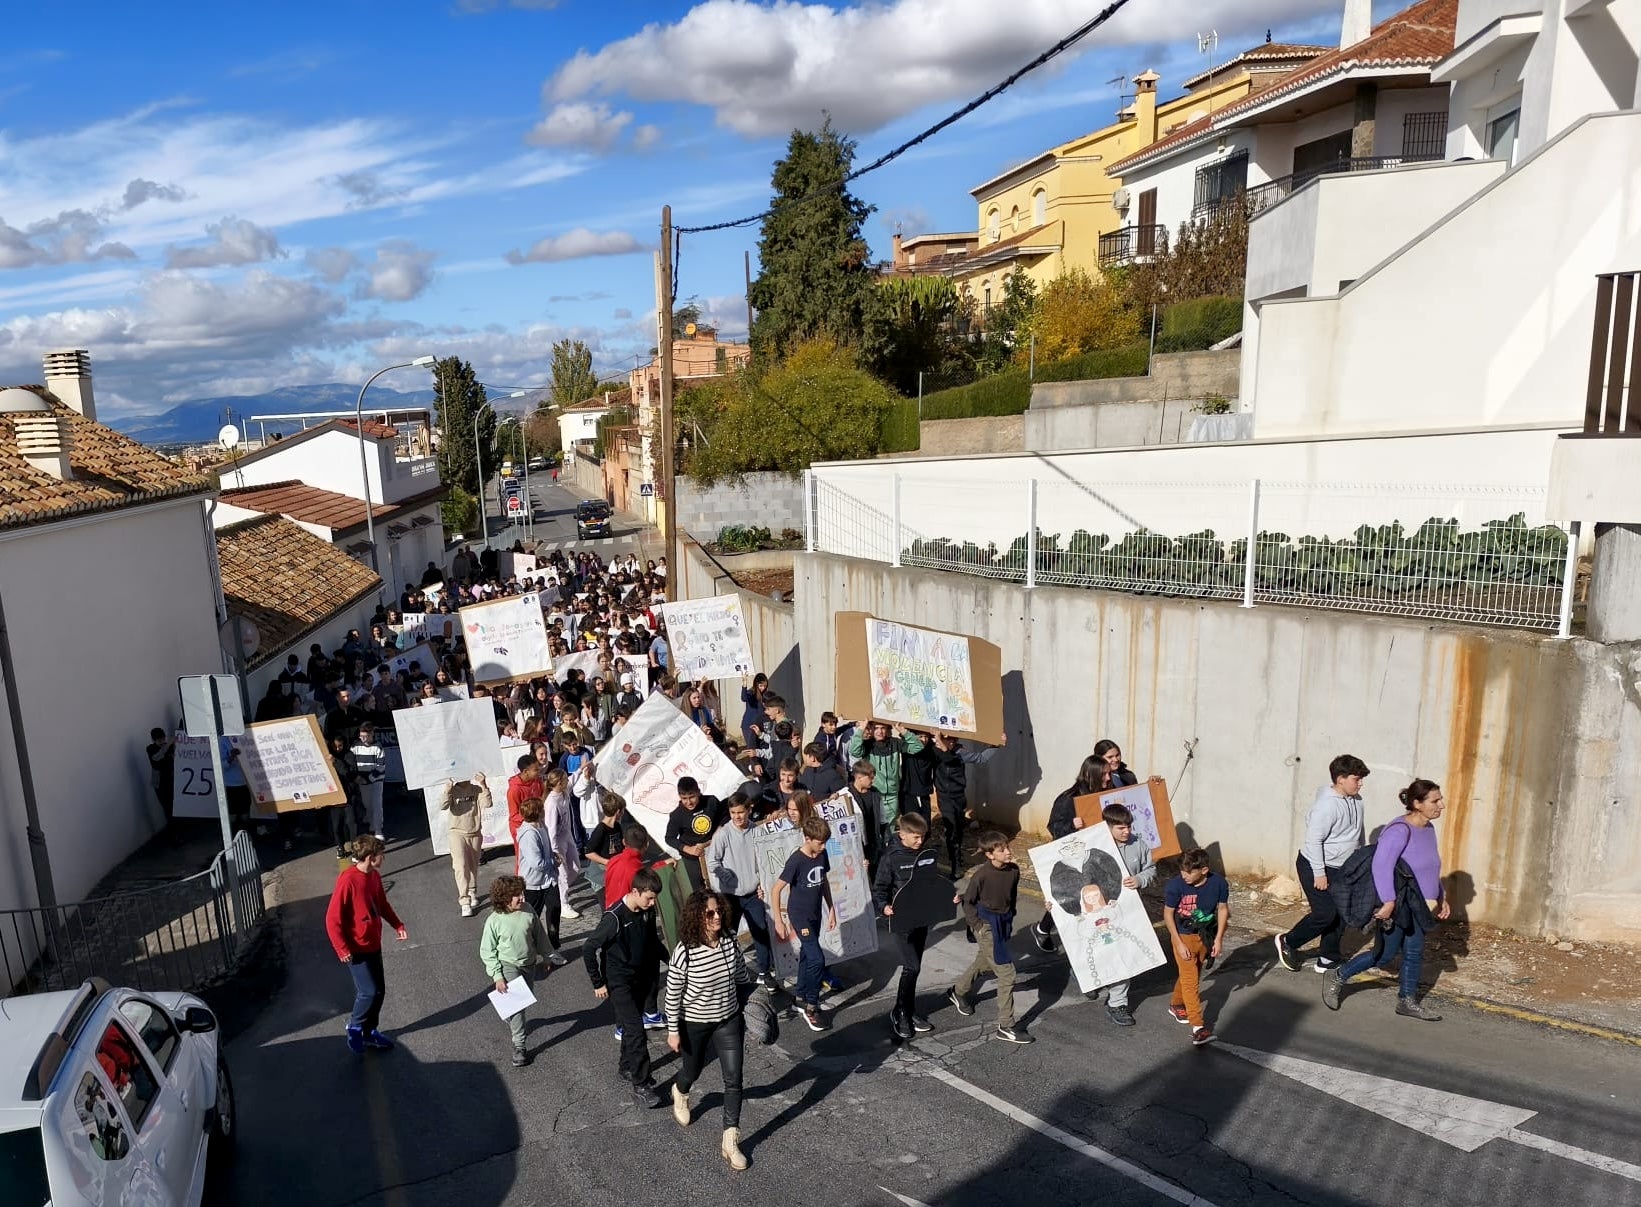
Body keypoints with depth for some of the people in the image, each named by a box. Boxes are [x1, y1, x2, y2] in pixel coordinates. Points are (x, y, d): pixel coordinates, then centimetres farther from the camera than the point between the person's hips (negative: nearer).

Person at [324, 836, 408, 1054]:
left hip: (374, 945, 8)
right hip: (356, 950, -8)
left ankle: (370, 1031, 29)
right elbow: (332, 919, -19)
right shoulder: (348, 881, -23)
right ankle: (355, 1027, 18)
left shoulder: (375, 876, 2)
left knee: (379, 990, 13)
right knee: (369, 992, -6)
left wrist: (397, 925, 6)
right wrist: (342, 949, -20)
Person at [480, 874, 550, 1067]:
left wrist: (543, 956, 13)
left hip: (528, 964, 4)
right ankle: (519, 1047, -5)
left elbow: (538, 935, 4)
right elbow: (487, 952, -12)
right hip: (508, 966, -4)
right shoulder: (494, 921, -21)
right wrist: (497, 976, -15)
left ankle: (512, 1021, 50)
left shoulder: (528, 911, -11)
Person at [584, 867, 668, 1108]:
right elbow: (588, 949, -20)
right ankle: (641, 1085, -4)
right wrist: (598, 983, -14)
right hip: (618, 982, -6)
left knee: (630, 1025, 19)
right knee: (635, 1029, -11)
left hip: (641, 977, 6)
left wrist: (669, 960, 10)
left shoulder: (647, 911, -5)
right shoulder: (615, 917, -27)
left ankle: (628, 1068, 38)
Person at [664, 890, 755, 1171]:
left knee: (733, 1080, 0)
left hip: (729, 1020, 3)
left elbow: (742, 974, 4)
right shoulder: (685, 951, -27)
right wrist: (673, 1031, -10)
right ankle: (680, 1092, 60)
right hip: (693, 1024, -2)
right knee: (693, 1070, 23)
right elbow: (673, 994, -16)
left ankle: (730, 1142, 16)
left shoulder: (730, 940, -15)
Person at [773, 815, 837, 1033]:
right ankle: (811, 1008, 2)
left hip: (815, 915, 7)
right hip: (799, 916, -7)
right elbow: (777, 890, -17)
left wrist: (831, 909, 14)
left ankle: (800, 997, 35)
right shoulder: (796, 860, -23)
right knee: (817, 959, -12)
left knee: (807, 955, 18)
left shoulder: (822, 855, -3)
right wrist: (778, 921, -16)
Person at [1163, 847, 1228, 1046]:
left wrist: (1218, 939, -4)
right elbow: (1168, 914, -13)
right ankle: (1198, 1027, -4)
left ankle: (1176, 1005, 42)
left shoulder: (1218, 883, -18)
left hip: (1205, 936, 4)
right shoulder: (1175, 885, -25)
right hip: (1183, 937, -4)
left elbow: (1223, 909, -2)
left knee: (1191, 975, 20)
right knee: (1190, 980, -6)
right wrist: (1179, 943, -14)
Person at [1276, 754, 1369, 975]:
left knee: (1341, 914, 9)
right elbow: (1313, 840, -24)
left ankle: (1327, 959, 22)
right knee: (1325, 914, -8)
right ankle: (1287, 942, 12)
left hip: (1341, 868, 8)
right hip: (1316, 866, -8)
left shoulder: (1356, 800, 2)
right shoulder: (1327, 805, -25)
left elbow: (1357, 833, 17)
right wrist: (1319, 873, -22)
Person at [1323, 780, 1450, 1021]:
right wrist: (1388, 902, -32)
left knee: (1414, 954, 13)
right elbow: (1381, 865, -31)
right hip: (1397, 906, -8)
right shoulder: (1399, 830, -23)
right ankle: (1338, 978, 16)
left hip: (1418, 908, 8)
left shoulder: (1428, 829, 6)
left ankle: (1407, 1001, 27)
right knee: (1385, 954, 1)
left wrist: (1441, 898, 15)